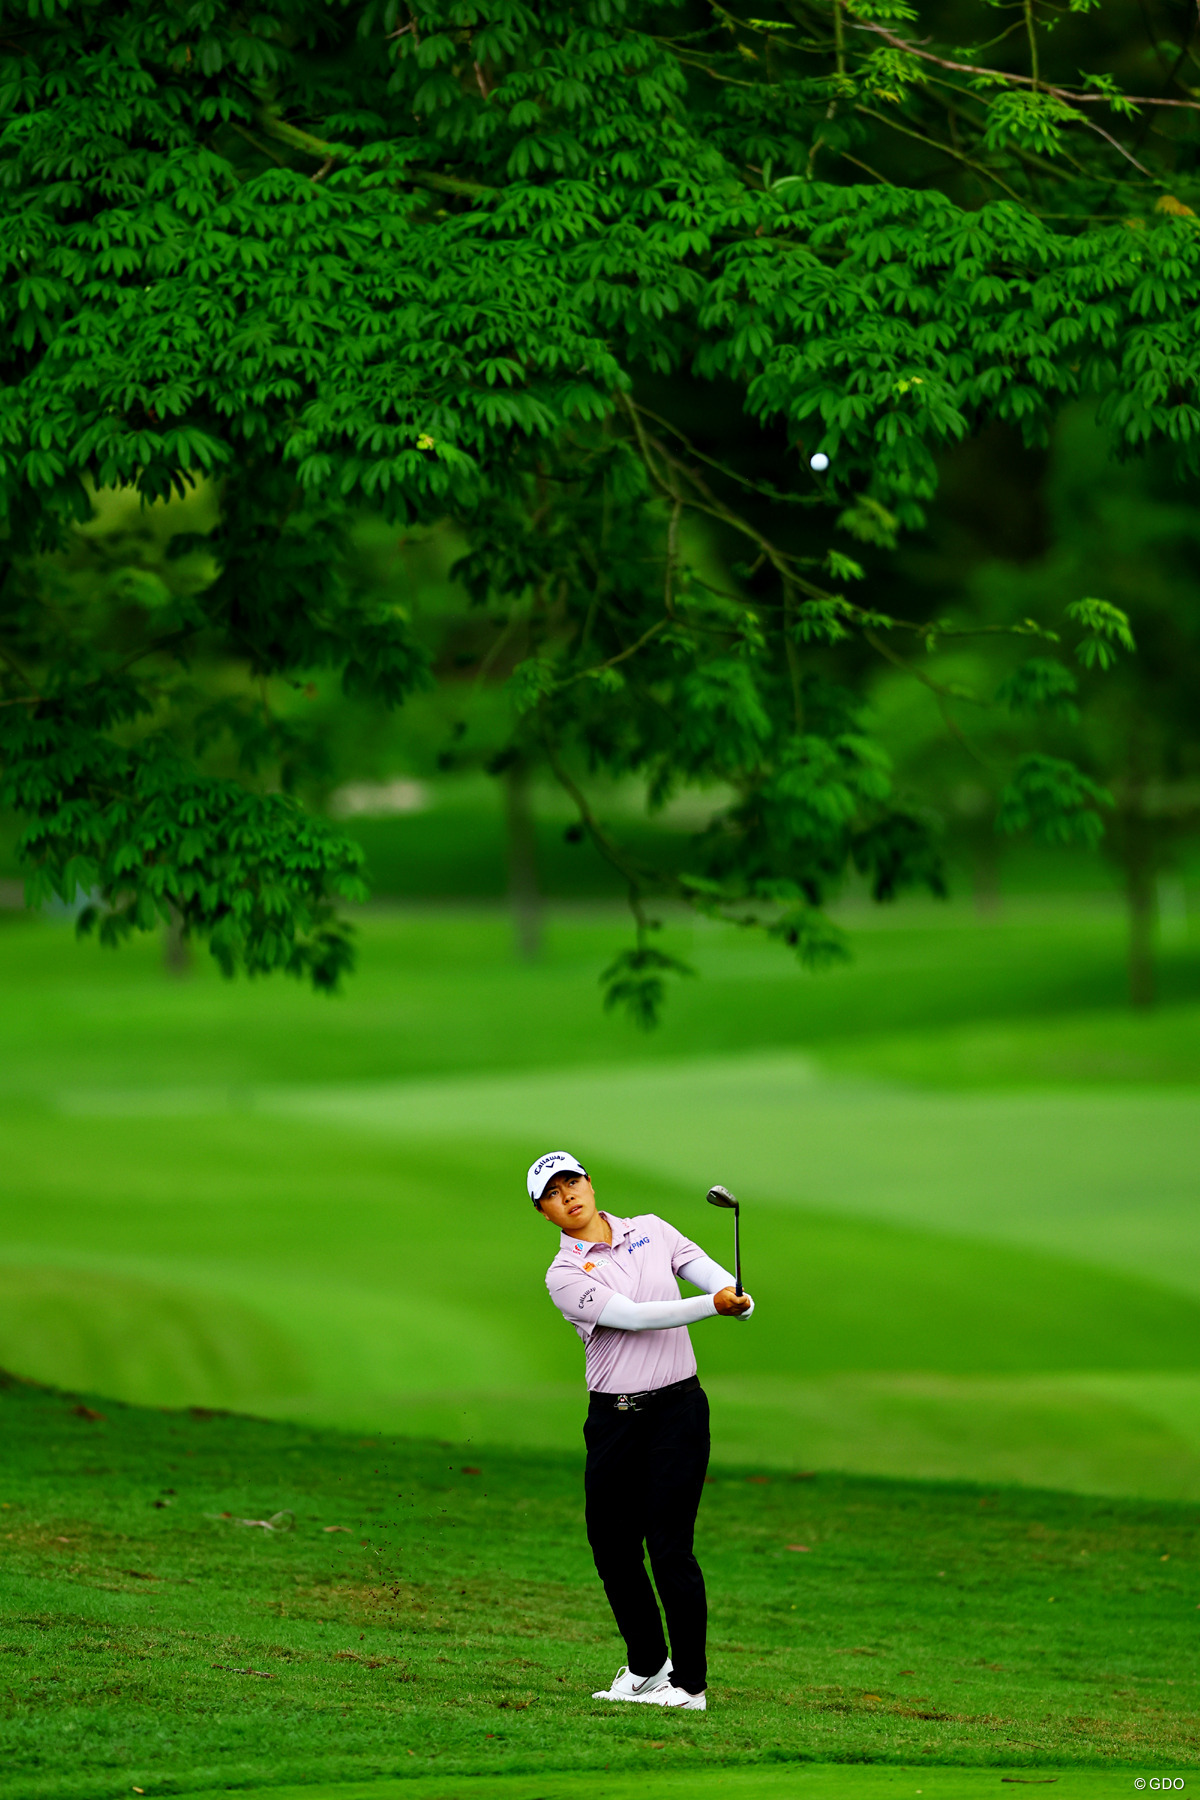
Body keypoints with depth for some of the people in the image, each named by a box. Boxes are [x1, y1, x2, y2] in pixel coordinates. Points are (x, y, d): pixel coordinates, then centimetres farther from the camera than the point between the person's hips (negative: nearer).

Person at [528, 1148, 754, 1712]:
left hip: (677, 1410, -1)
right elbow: (632, 1315, -17)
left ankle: (689, 1684, -3)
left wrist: (739, 1298, -25)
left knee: (669, 1546, -9)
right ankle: (646, 1666, 25)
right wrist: (711, 1306, -29)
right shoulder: (565, 1275, -4)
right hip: (612, 1418, 1)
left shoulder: (653, 1230, 7)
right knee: (611, 1544, 4)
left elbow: (717, 1278, 0)